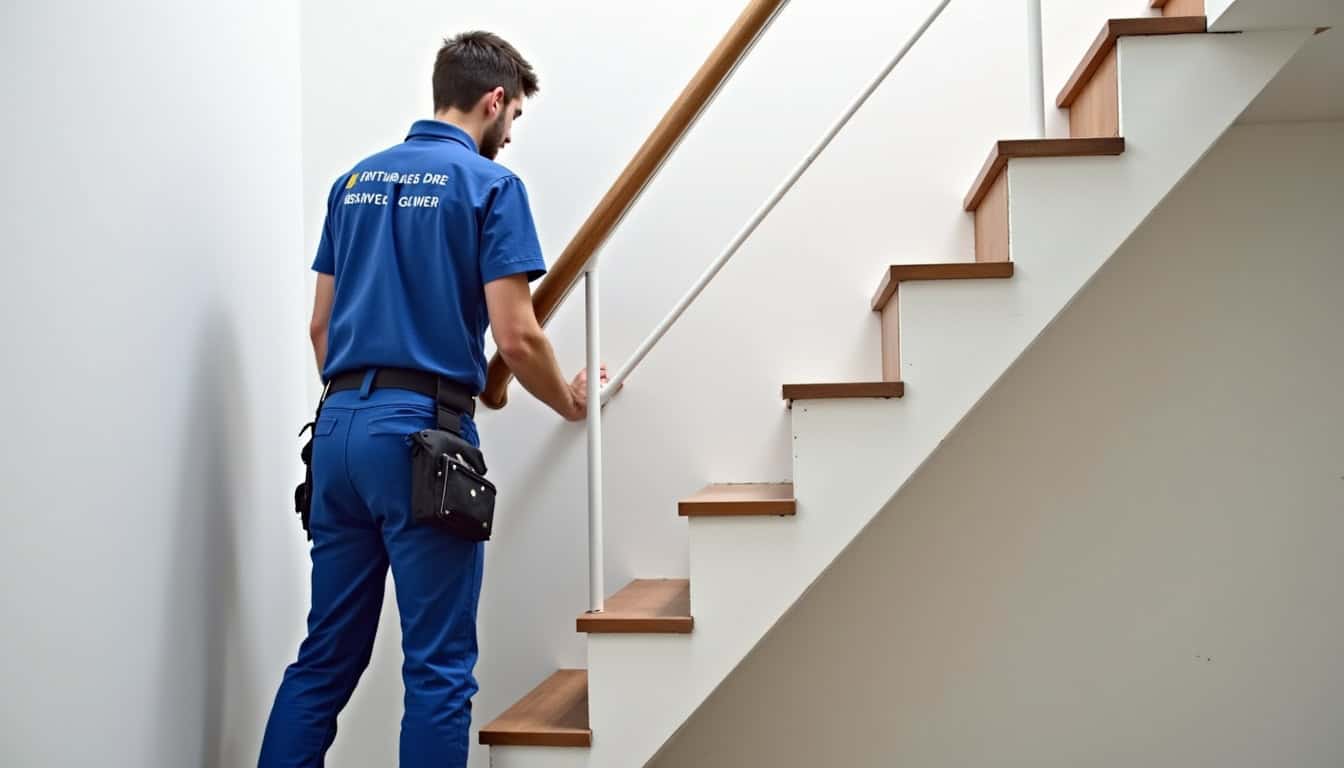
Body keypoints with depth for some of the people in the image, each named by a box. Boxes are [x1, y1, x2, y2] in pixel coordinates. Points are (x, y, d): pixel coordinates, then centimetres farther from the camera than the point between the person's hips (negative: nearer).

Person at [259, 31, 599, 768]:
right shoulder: (490, 185, -4)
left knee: (326, 655, 14)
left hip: (339, 428, 7)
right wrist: (568, 402, 7)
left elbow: (321, 326, 16)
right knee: (438, 665, 3)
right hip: (422, 432, -7)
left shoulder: (354, 181, 16)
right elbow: (515, 337, -10)